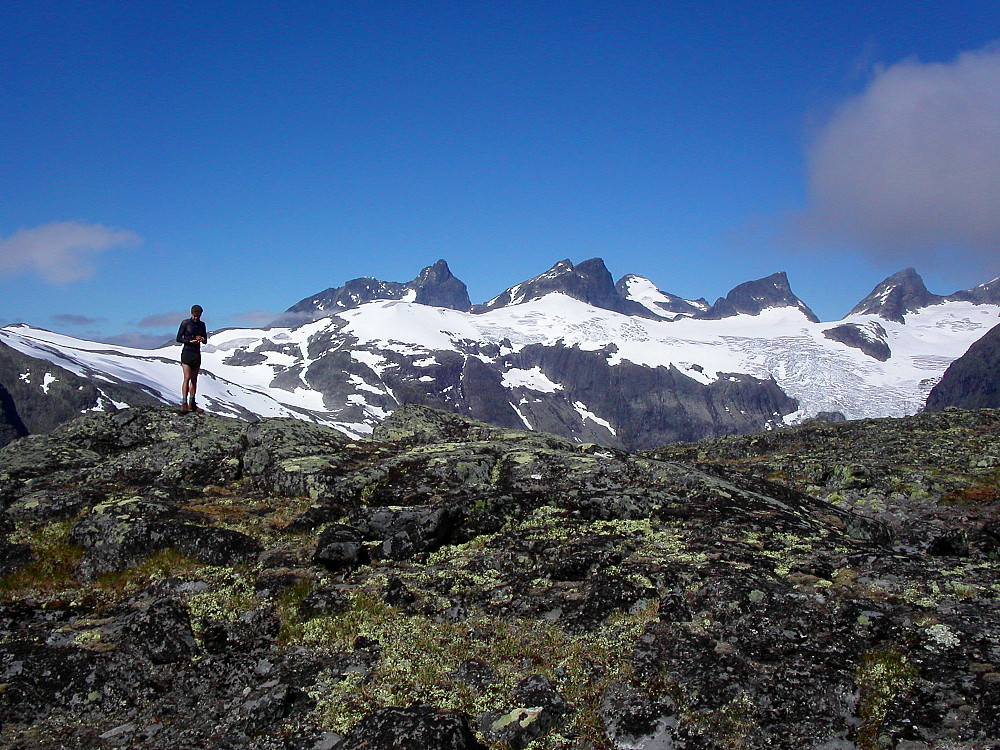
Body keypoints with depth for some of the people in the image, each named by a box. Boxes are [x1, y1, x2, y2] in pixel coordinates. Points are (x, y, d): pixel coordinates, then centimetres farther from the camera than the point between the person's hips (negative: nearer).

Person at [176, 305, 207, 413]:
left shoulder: (202, 325, 11)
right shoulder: (185, 323, -3)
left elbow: (205, 341, 13)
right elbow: (178, 339, -4)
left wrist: (202, 339, -10)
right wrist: (190, 341, -16)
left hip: (197, 353, 5)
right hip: (187, 352, -5)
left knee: (194, 379, 5)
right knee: (187, 377, -15)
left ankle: (191, 404, 8)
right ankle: (184, 404, -20)